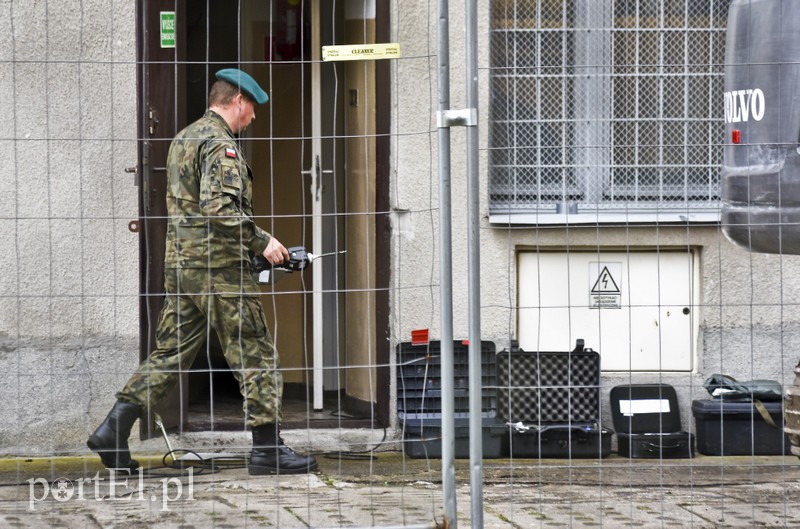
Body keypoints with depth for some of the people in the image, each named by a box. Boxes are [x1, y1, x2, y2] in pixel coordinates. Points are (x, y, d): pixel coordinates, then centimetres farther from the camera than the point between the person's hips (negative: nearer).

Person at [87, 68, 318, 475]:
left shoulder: (183, 139, 19)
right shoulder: (220, 144, -12)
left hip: (179, 263, 9)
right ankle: (267, 448, -1)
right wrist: (261, 243, -15)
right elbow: (219, 210, -24)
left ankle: (113, 431, 4)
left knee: (170, 353, 10)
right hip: (218, 266, -9)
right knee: (255, 355, -2)